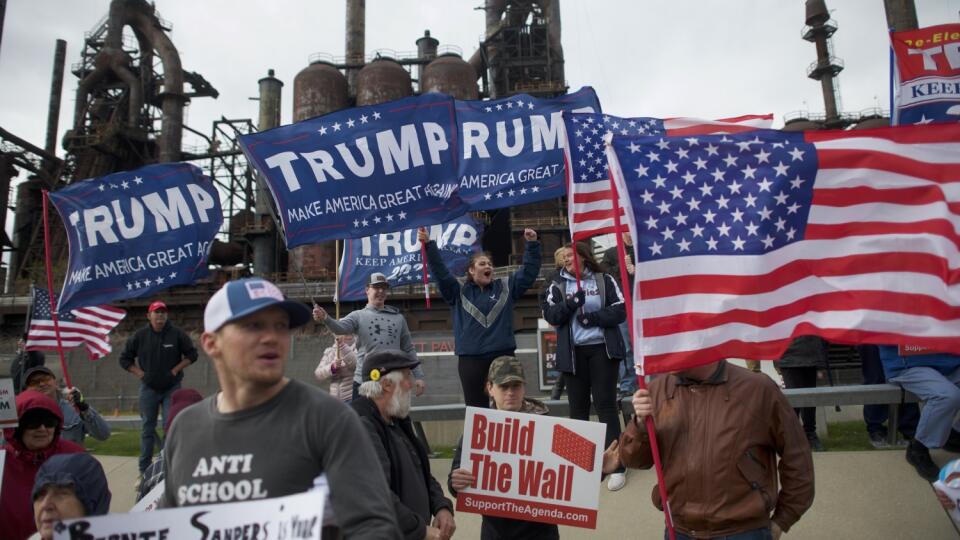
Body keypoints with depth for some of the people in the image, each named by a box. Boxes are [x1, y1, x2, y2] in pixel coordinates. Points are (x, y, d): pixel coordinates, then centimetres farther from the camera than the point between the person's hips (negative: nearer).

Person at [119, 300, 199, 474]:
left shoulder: (177, 334, -5)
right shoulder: (140, 336, -1)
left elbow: (192, 354, 2)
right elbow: (124, 359, 9)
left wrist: (176, 369, -7)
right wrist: (140, 373, -2)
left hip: (171, 388, -1)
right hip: (148, 388, 1)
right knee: (147, 428, 8)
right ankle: (144, 469, 17)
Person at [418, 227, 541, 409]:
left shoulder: (506, 286, 10)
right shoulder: (459, 291, 5)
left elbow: (529, 272, 9)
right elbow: (440, 272, -2)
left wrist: (532, 244, 0)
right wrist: (429, 244, -12)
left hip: (503, 356, 1)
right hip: (471, 359, -1)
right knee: (476, 407, 5)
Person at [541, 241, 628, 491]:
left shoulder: (604, 280, 2)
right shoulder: (557, 286, 8)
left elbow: (620, 312, -3)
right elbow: (551, 316, -4)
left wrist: (593, 317, -16)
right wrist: (571, 304, -20)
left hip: (602, 349, -2)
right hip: (573, 353, 2)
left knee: (606, 405, -5)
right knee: (578, 407, 6)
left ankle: (616, 466, 0)